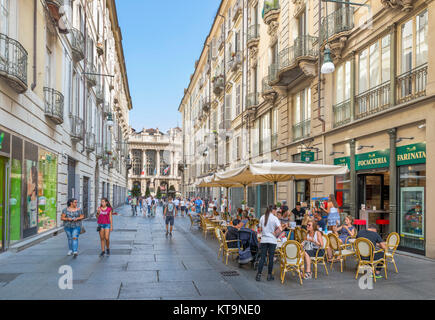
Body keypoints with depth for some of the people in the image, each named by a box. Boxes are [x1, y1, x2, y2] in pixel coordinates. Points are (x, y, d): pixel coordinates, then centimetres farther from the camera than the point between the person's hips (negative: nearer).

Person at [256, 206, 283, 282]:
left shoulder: (262, 217, 5)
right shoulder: (274, 218, -6)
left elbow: (260, 229, 10)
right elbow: (280, 229, -15)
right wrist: (274, 232, 0)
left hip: (263, 240, 3)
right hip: (272, 240, -3)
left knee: (262, 258, 6)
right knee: (271, 258, 6)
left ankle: (259, 275, 3)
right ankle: (269, 275, 11)